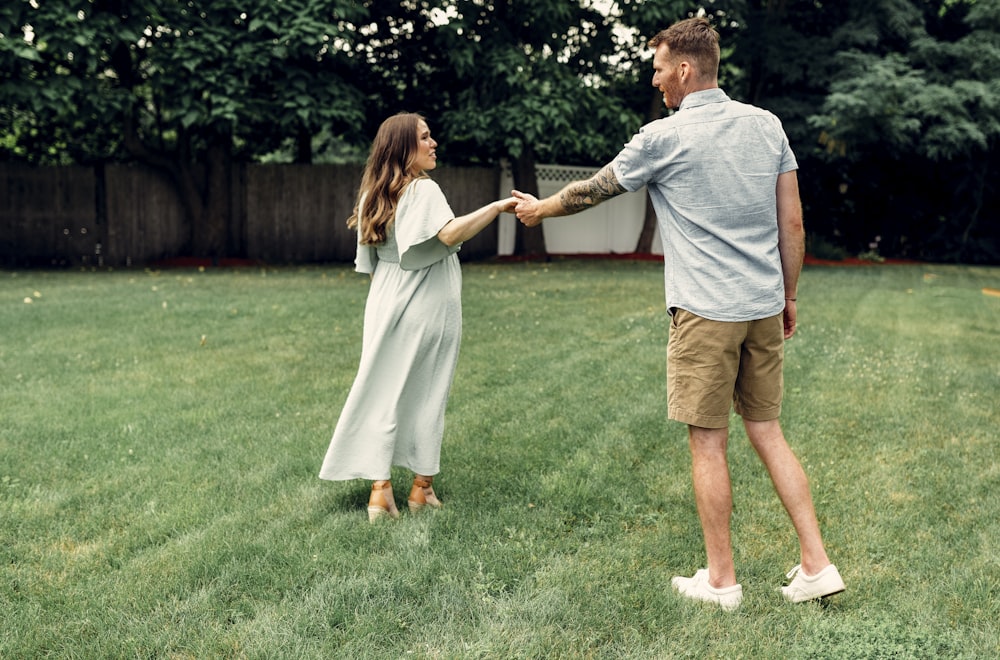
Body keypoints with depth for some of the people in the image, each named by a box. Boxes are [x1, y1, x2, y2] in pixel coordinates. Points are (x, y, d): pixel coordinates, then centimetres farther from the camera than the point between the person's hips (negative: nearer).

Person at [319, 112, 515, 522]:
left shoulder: (374, 196, 10)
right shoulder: (423, 190, -12)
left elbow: (370, 264, 13)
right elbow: (450, 234, -30)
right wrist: (496, 208, -31)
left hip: (387, 306, 6)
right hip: (427, 308, -6)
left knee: (383, 394, 8)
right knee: (426, 396, 6)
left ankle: (380, 488, 5)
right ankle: (422, 488, 15)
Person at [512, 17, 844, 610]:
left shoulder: (663, 137, -7)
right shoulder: (766, 124, 8)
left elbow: (593, 191, 6)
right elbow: (793, 221, 8)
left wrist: (542, 208, 24)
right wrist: (789, 296, 18)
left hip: (705, 311, -6)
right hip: (764, 306, 6)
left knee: (708, 443, 4)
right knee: (767, 432, 14)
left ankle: (721, 580, 13)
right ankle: (817, 565, 13)